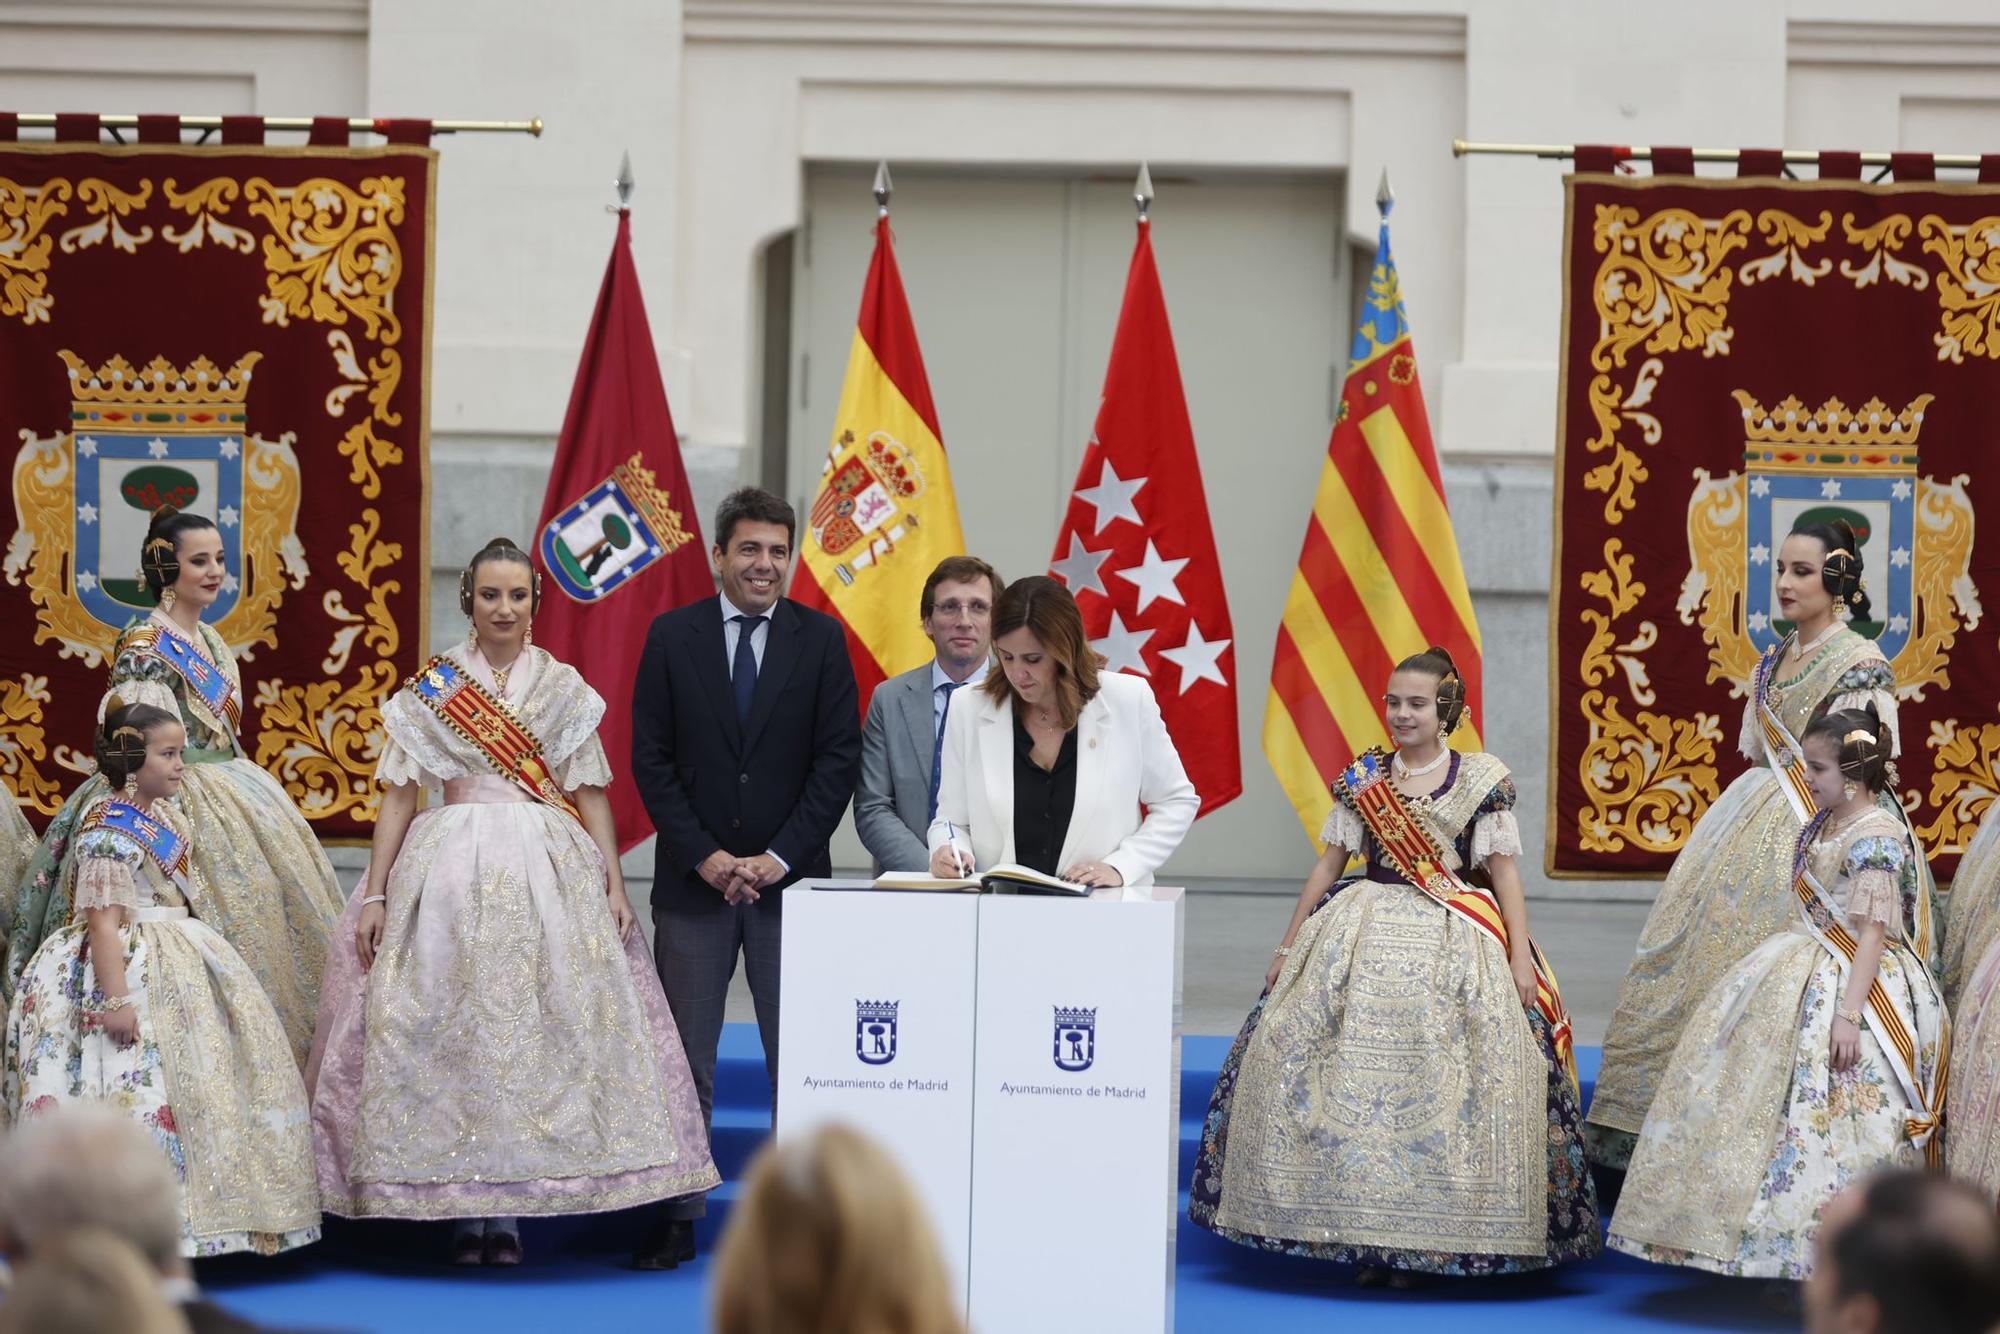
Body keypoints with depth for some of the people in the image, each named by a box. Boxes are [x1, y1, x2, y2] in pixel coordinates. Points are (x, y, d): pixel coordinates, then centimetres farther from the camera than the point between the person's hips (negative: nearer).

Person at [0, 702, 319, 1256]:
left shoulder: (165, 815, 12)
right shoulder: (108, 831, -16)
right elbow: (103, 919, -21)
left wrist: (197, 953, 24)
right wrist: (116, 997, -26)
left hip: (178, 967, 10)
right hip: (128, 968, -10)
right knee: (136, 1086, -12)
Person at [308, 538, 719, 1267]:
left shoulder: (564, 688, 8)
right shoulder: (429, 688, 5)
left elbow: (592, 792, 7)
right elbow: (399, 793, 4)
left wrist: (614, 884, -3)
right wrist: (374, 894, -3)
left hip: (551, 873, 0)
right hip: (448, 870, 0)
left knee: (536, 1030, -3)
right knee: (447, 1029, -3)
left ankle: (507, 1209, 4)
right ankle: (460, 1206, 5)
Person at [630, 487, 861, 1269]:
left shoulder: (820, 639, 2)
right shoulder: (672, 637, 3)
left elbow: (838, 758, -1)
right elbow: (651, 759, 1)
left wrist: (781, 857, -9)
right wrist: (704, 857, -9)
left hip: (789, 878, 0)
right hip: (693, 879, 0)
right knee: (684, 1059, 3)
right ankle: (676, 1219, 7)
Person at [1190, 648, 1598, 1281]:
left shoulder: (1480, 780, 2)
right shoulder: (1362, 778, 9)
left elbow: (1504, 871, 2)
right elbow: (1328, 865, 13)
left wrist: (1520, 956, -5)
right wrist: (1288, 945, 12)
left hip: (1456, 945, -2)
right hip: (1364, 938, 2)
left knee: (1440, 1083, -10)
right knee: (1348, 1075, -7)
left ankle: (1426, 1239, -2)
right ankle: (1364, 1232, 1)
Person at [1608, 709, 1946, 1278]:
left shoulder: (1876, 837, -17)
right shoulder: (1824, 824, 11)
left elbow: (1873, 933, -21)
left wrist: (1849, 1011, -26)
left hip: (1854, 981, -10)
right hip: (1803, 972, 10)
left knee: (1840, 1112, -10)